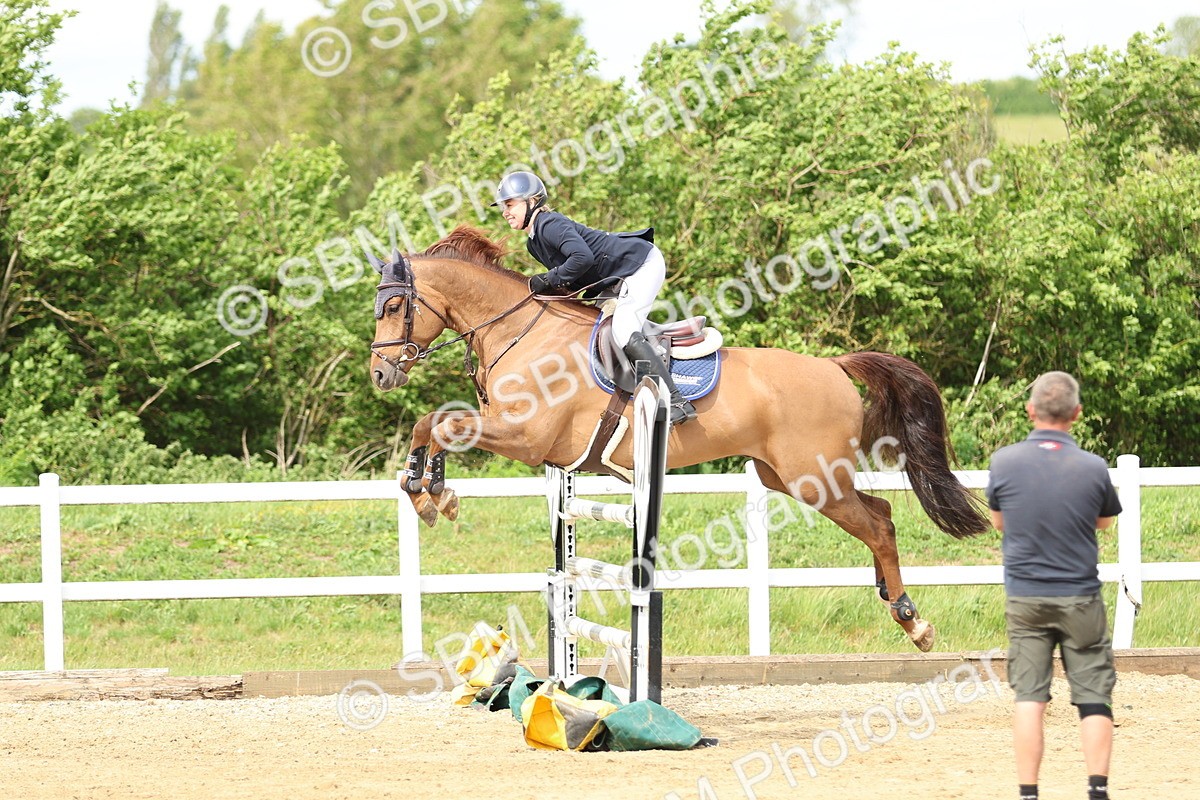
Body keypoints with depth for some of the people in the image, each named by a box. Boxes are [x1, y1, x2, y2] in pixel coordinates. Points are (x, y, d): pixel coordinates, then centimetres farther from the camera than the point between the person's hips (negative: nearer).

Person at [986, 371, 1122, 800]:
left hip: (1024, 600, 1)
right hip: (1080, 600, -1)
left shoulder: (1004, 462, -8)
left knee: (1029, 696, 3)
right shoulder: (1093, 468, -11)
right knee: (1093, 698, 5)